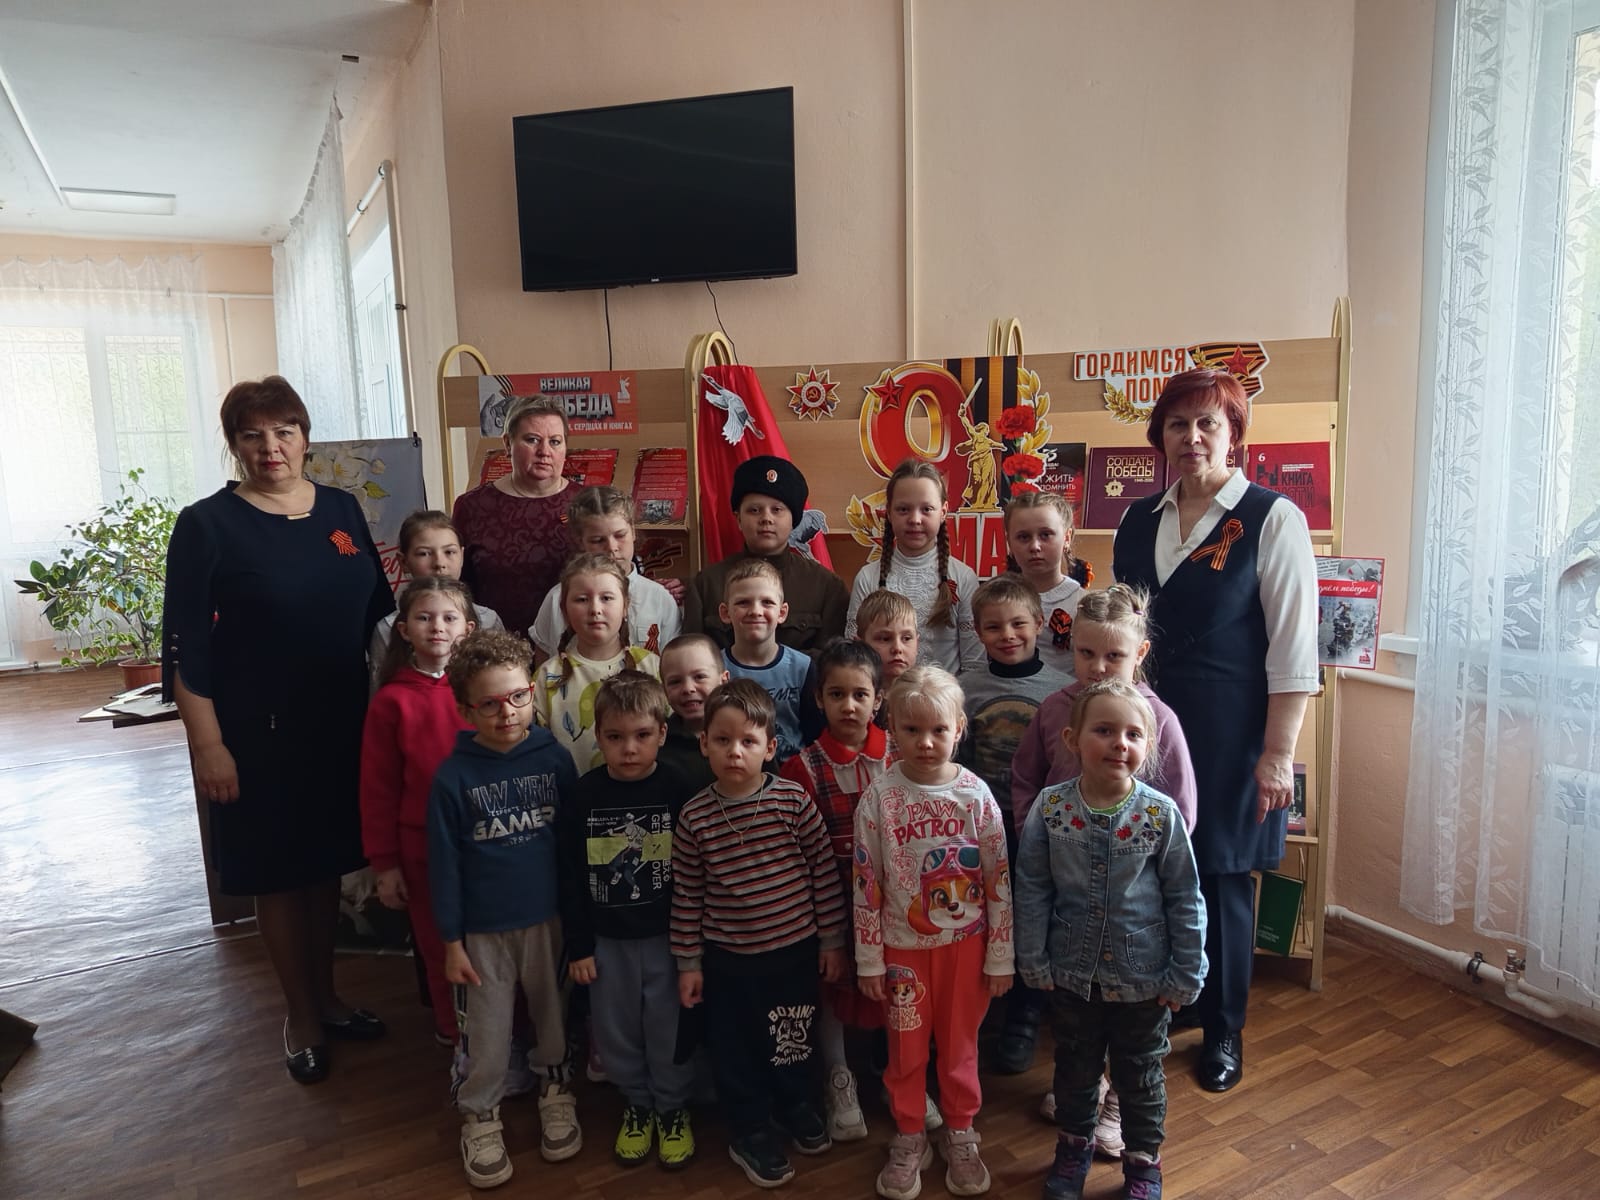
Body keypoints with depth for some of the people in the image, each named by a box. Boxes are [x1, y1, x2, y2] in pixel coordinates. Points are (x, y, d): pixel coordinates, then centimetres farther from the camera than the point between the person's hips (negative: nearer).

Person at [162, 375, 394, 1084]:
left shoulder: (342, 510, 4)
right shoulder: (206, 526, -9)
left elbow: (378, 612, 11)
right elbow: (187, 648, -10)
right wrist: (208, 745, -13)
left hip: (342, 724, 4)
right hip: (259, 734, -4)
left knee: (328, 864, 16)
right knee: (279, 874, 9)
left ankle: (327, 997, 35)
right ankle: (302, 1018, 27)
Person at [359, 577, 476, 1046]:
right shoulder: (392, 702, -6)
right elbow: (378, 789, -2)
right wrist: (384, 864, 0)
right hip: (423, 843, 0)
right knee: (439, 942, 14)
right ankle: (454, 1030, 36)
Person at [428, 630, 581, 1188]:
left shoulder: (554, 758, -10)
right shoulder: (453, 775, -14)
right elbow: (444, 863, -7)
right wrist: (451, 941, -4)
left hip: (549, 915, 2)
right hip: (484, 926, -1)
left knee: (553, 1010, 19)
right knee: (487, 1028, 12)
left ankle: (555, 1088, 42)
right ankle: (480, 1112, 34)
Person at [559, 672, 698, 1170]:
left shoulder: (678, 791, -13)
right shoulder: (585, 795, -8)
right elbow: (572, 877, -2)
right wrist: (578, 946, -1)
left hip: (667, 936, -2)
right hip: (607, 939, 2)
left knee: (669, 1031, 10)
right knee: (616, 1031, 15)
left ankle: (673, 1109, 34)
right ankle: (636, 1105, 39)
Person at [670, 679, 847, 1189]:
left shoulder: (794, 801, -15)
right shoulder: (694, 817, -11)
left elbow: (824, 873, -7)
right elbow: (686, 895, -3)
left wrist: (832, 940, -2)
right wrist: (688, 963, 1)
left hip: (795, 950, 0)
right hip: (727, 958, 0)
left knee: (794, 1041, 21)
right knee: (736, 1049, 16)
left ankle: (798, 1108, 48)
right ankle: (749, 1132, 39)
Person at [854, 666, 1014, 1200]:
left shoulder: (976, 795, -11)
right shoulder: (878, 798, -12)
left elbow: (1000, 882, -5)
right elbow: (866, 884, -7)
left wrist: (1001, 956, -3)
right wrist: (869, 959, -4)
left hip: (966, 943, 0)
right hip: (903, 947, 0)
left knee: (960, 1044, 16)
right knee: (906, 1050, 14)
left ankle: (960, 1136, 38)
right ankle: (909, 1140, 35)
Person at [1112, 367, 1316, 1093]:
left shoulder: (1272, 518, -6)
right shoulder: (1137, 522, 8)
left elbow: (1293, 648, -9)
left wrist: (1278, 754, -12)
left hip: (1230, 736, -4)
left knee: (1222, 877, 6)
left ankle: (1223, 1032, 28)